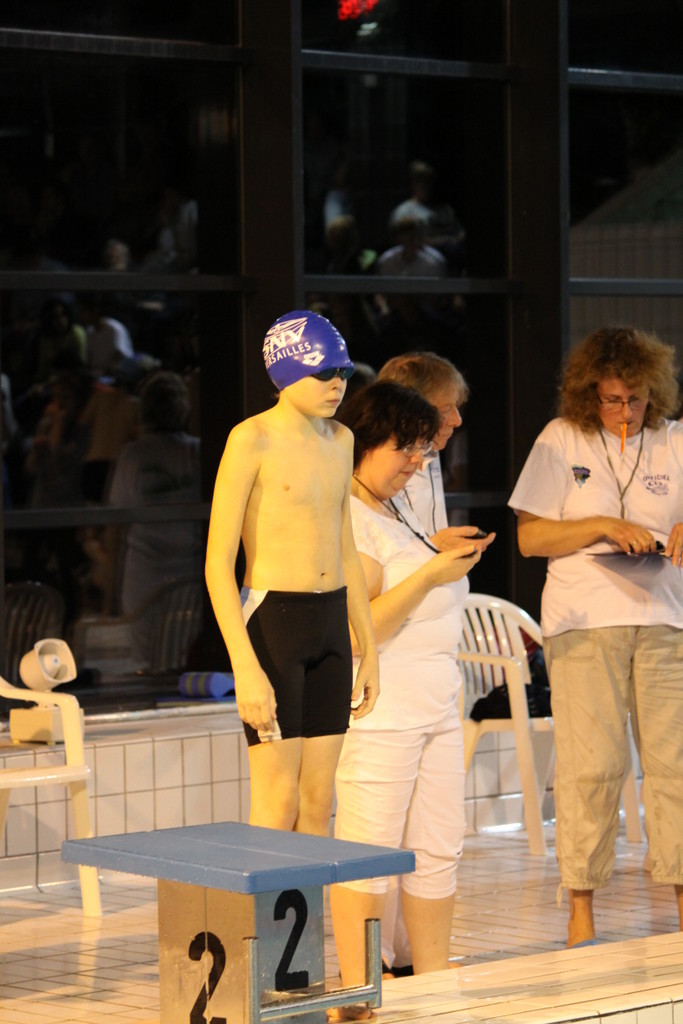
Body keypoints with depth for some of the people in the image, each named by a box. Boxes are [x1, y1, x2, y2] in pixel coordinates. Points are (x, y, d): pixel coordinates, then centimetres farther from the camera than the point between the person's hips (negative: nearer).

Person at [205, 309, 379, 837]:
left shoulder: (339, 440, 11)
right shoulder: (251, 439, -11)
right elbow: (218, 561, -15)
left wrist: (369, 650, 17)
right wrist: (245, 668, -21)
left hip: (331, 626, 7)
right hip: (270, 621, -7)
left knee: (318, 804, 8)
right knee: (278, 808, -8)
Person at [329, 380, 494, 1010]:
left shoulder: (397, 508, 17)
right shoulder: (348, 518, -12)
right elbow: (358, 627, -19)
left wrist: (452, 556, 14)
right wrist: (430, 573, -20)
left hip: (437, 707, 9)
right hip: (381, 711, -9)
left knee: (439, 849, 9)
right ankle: (357, 995, -2)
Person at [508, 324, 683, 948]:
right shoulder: (562, 441, 5)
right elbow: (530, 537, 2)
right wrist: (605, 527, -11)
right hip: (585, 622, -2)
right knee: (591, 766, -5)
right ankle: (581, 915, 1)